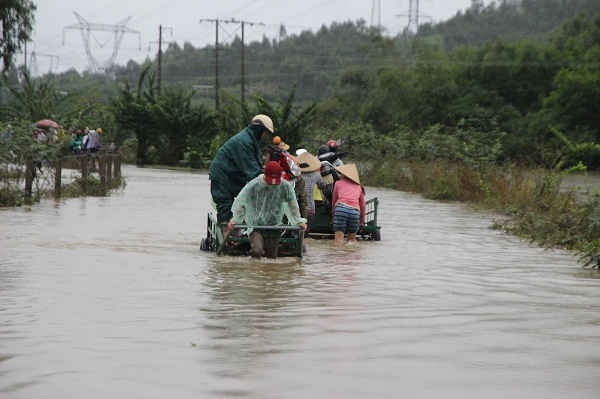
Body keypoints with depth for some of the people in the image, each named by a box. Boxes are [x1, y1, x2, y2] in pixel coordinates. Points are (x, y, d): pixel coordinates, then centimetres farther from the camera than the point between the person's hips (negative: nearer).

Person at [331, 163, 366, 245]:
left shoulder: (338, 183, 19)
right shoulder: (358, 186, 25)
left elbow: (334, 200, 26)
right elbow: (362, 204, 30)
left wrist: (333, 213, 39)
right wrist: (362, 220, 42)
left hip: (341, 208, -3)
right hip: (355, 211, 3)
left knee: (339, 240, -7)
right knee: (352, 239, 14)